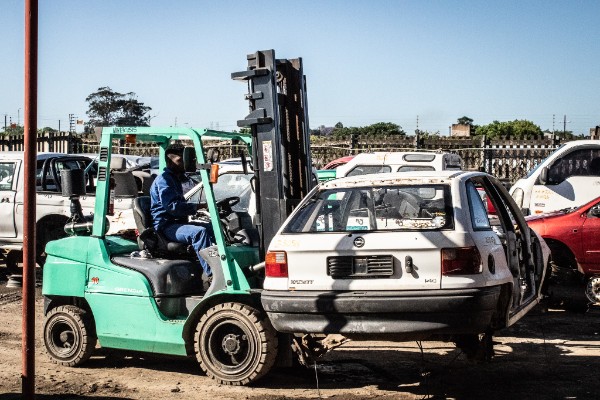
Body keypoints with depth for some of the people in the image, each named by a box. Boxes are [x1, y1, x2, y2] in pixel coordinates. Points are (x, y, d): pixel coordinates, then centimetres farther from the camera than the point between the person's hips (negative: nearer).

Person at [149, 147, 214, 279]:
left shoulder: (175, 179, 23)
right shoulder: (163, 180, -10)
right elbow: (172, 207, -22)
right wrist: (197, 207, -22)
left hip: (177, 223, 10)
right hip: (165, 227, -10)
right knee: (199, 232, -33)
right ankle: (211, 275, -40)